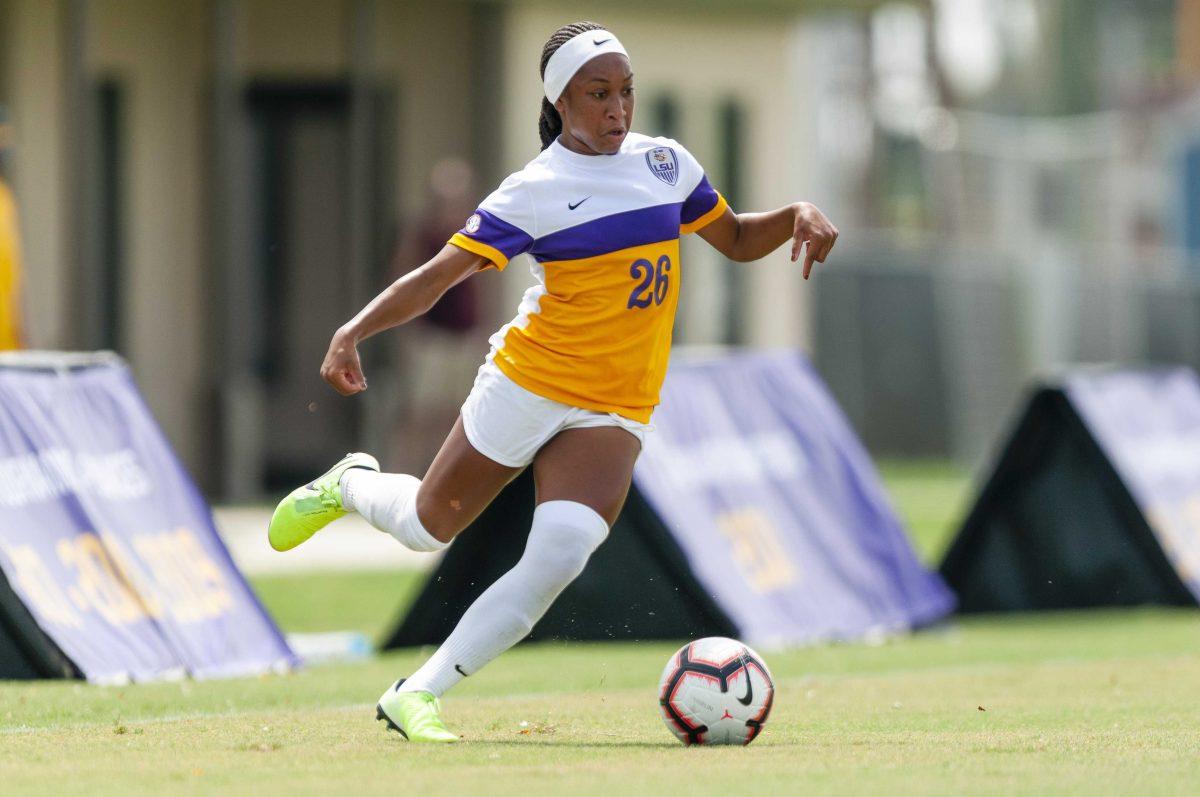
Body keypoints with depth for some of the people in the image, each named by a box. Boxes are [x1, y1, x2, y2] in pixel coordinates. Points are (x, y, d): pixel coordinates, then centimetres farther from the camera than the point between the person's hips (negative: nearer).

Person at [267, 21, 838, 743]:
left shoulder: (665, 162, 5)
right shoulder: (534, 191, -10)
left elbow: (738, 240, 18)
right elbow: (439, 275, -13)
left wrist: (798, 217, -2)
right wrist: (354, 332, -26)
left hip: (614, 410, 3)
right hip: (527, 384, -3)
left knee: (558, 559, -20)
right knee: (429, 525, 11)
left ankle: (417, 696, -11)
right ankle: (351, 484, 49)